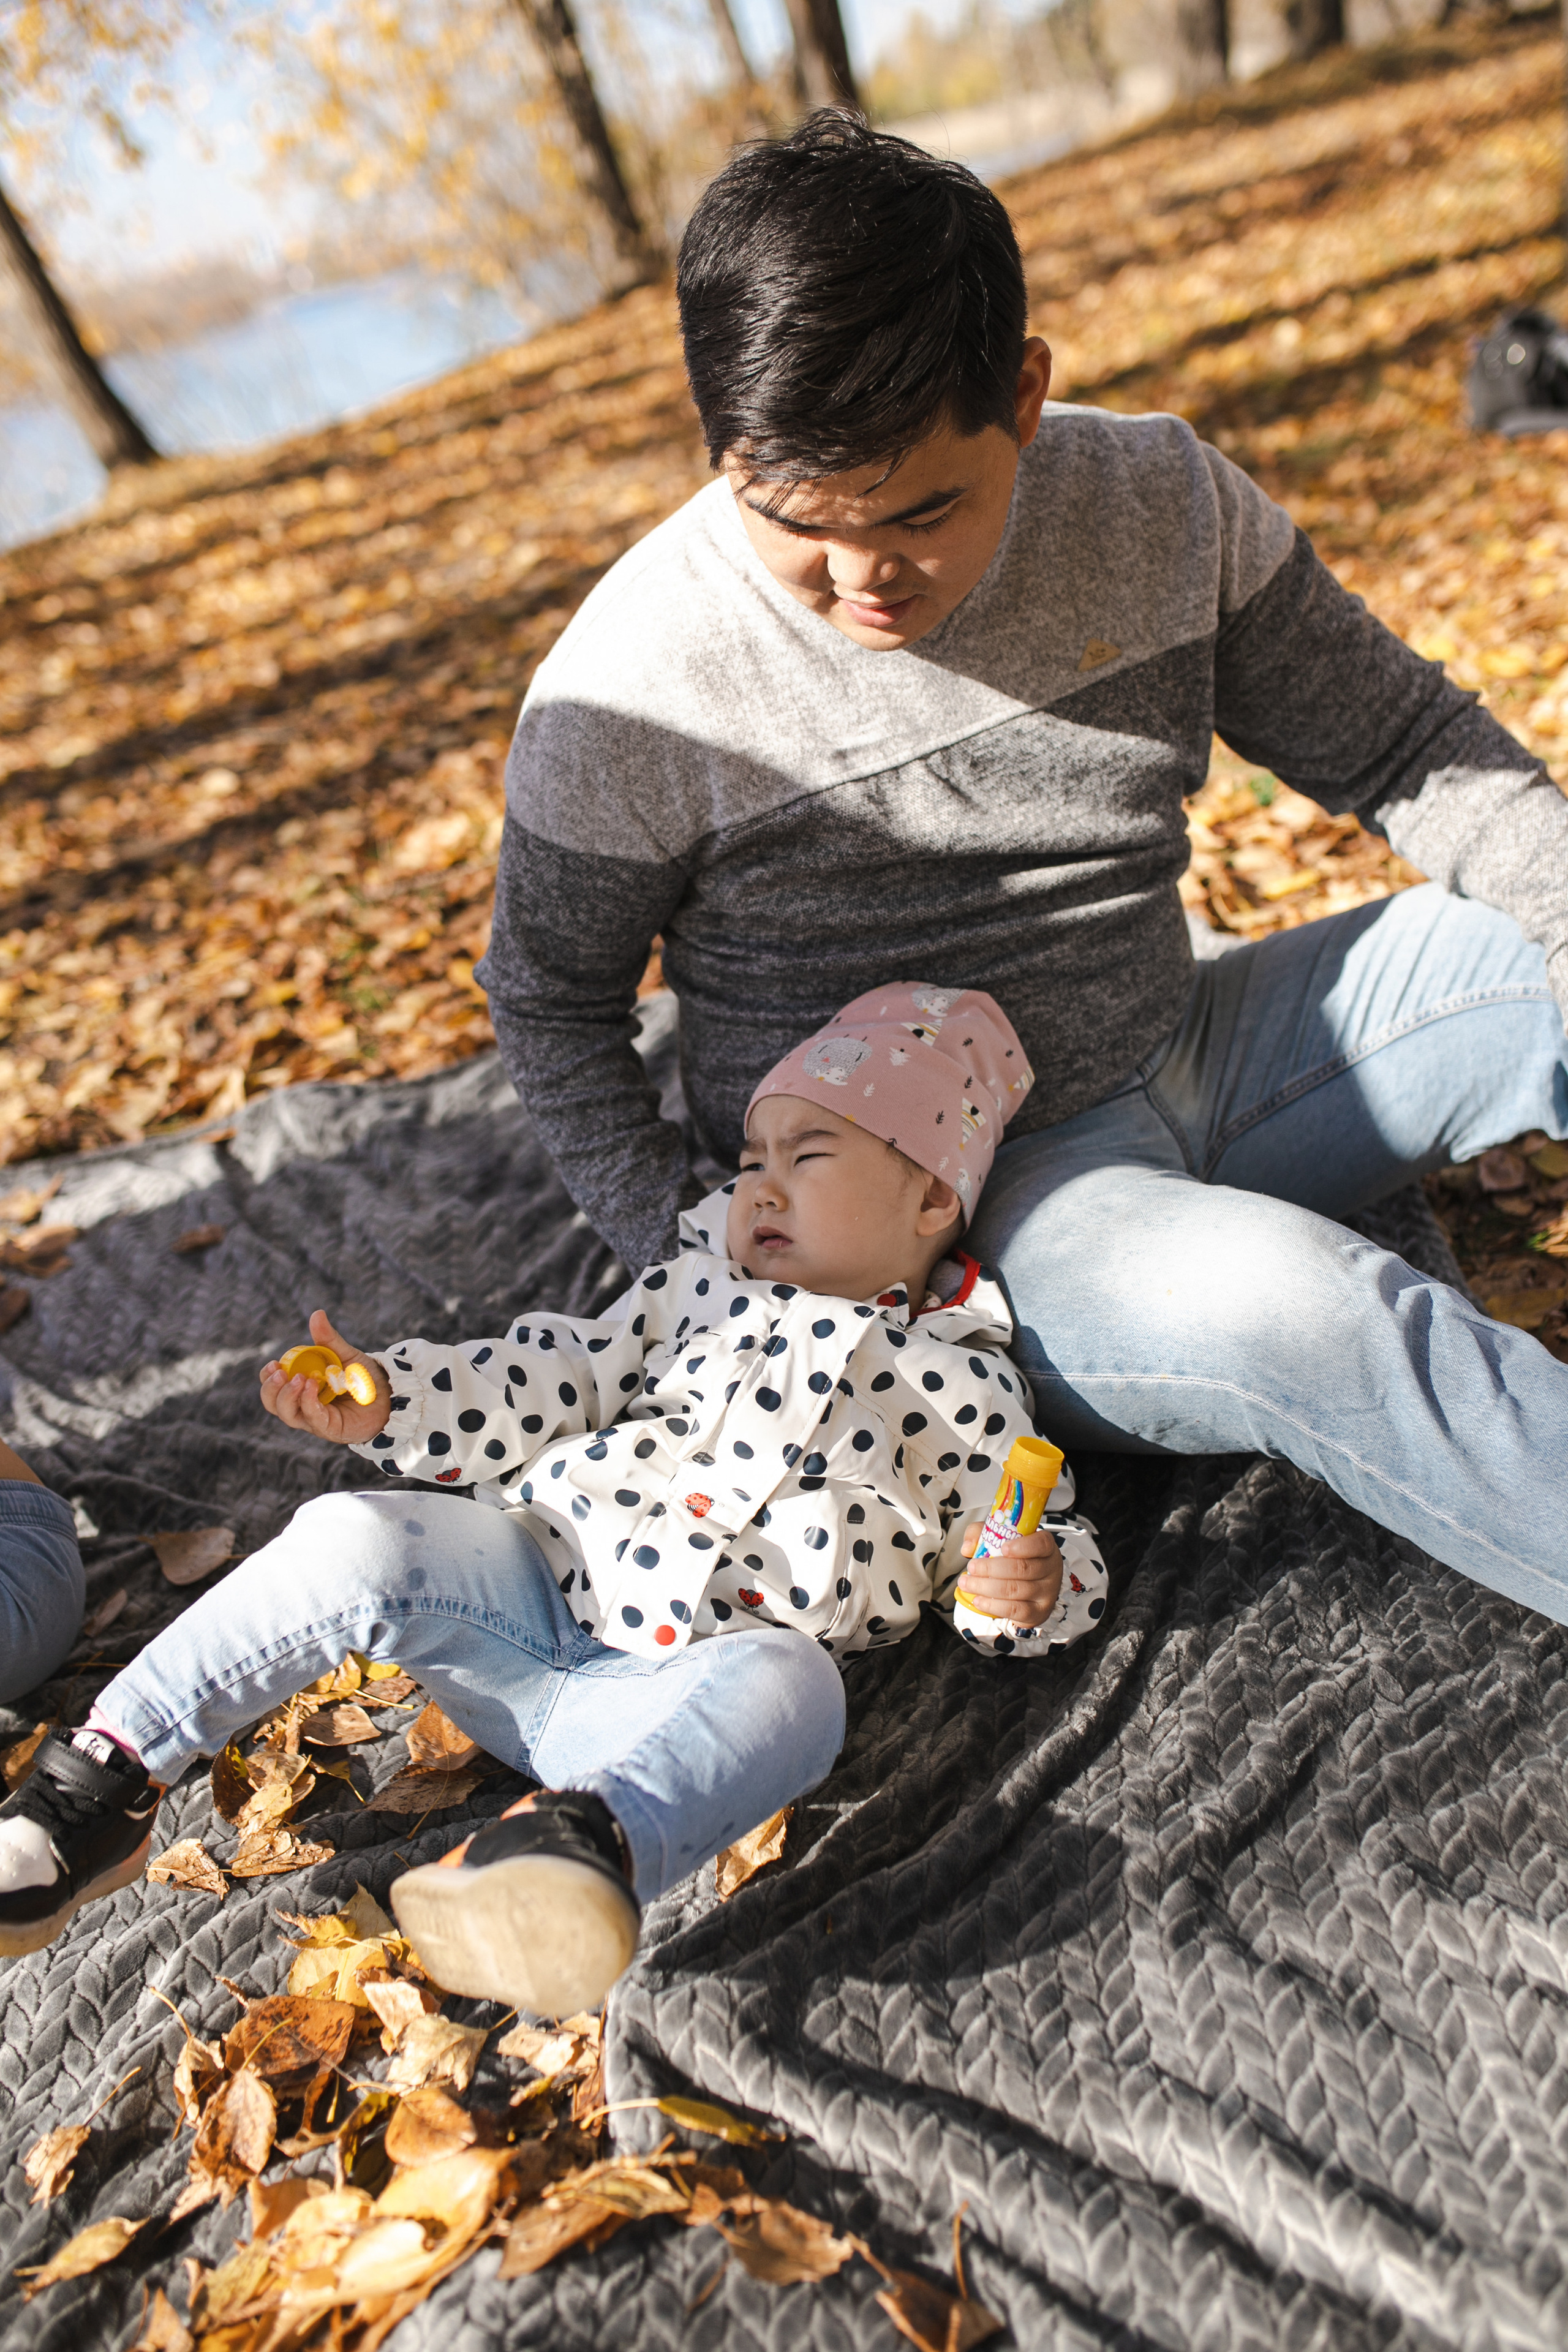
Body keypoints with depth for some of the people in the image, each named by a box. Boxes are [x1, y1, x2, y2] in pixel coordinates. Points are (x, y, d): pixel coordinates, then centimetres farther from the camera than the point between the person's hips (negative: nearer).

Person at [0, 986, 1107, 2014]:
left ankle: (583, 1838, -63)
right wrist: (388, 1398, 3)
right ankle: (99, 1793, -12)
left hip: (696, 1671, -3)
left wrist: (1025, 1589, -14)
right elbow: (555, 1381, 17)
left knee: (788, 1685, -37)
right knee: (351, 1539, -20)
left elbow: (1052, 1548, 11)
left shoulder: (963, 1387, 10)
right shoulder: (705, 1284, 19)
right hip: (537, 1579, 4)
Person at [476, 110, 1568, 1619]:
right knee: (1279, 1299, -34)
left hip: (1185, 1063, 5)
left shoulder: (1157, 501, -6)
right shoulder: (630, 695, -16)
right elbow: (552, 1000, -1)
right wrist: (693, 1259, -11)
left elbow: (1400, 743, 4)